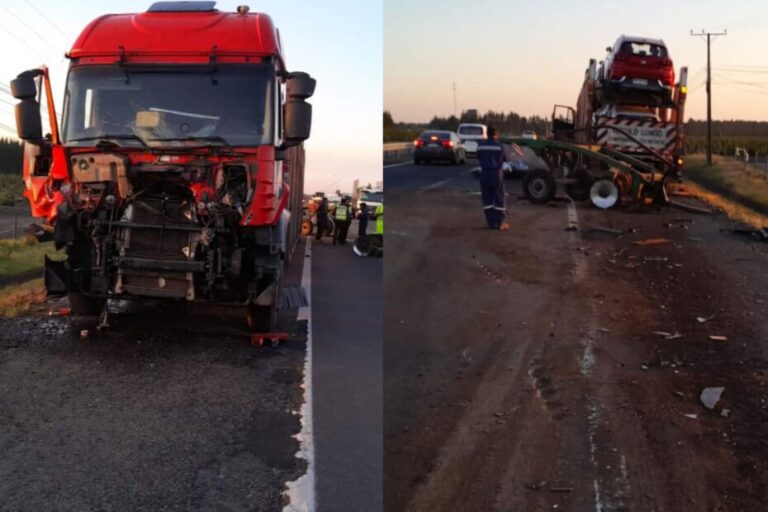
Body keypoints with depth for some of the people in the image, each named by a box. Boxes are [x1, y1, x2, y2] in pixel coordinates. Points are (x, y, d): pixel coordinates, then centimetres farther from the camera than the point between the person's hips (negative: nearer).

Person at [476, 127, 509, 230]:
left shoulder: (480, 145, -1)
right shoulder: (499, 146, -7)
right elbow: (506, 159, 3)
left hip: (485, 174, 3)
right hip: (496, 174, -2)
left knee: (487, 199, 8)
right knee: (500, 198, 5)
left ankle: (491, 223, 6)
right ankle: (501, 222, 1)